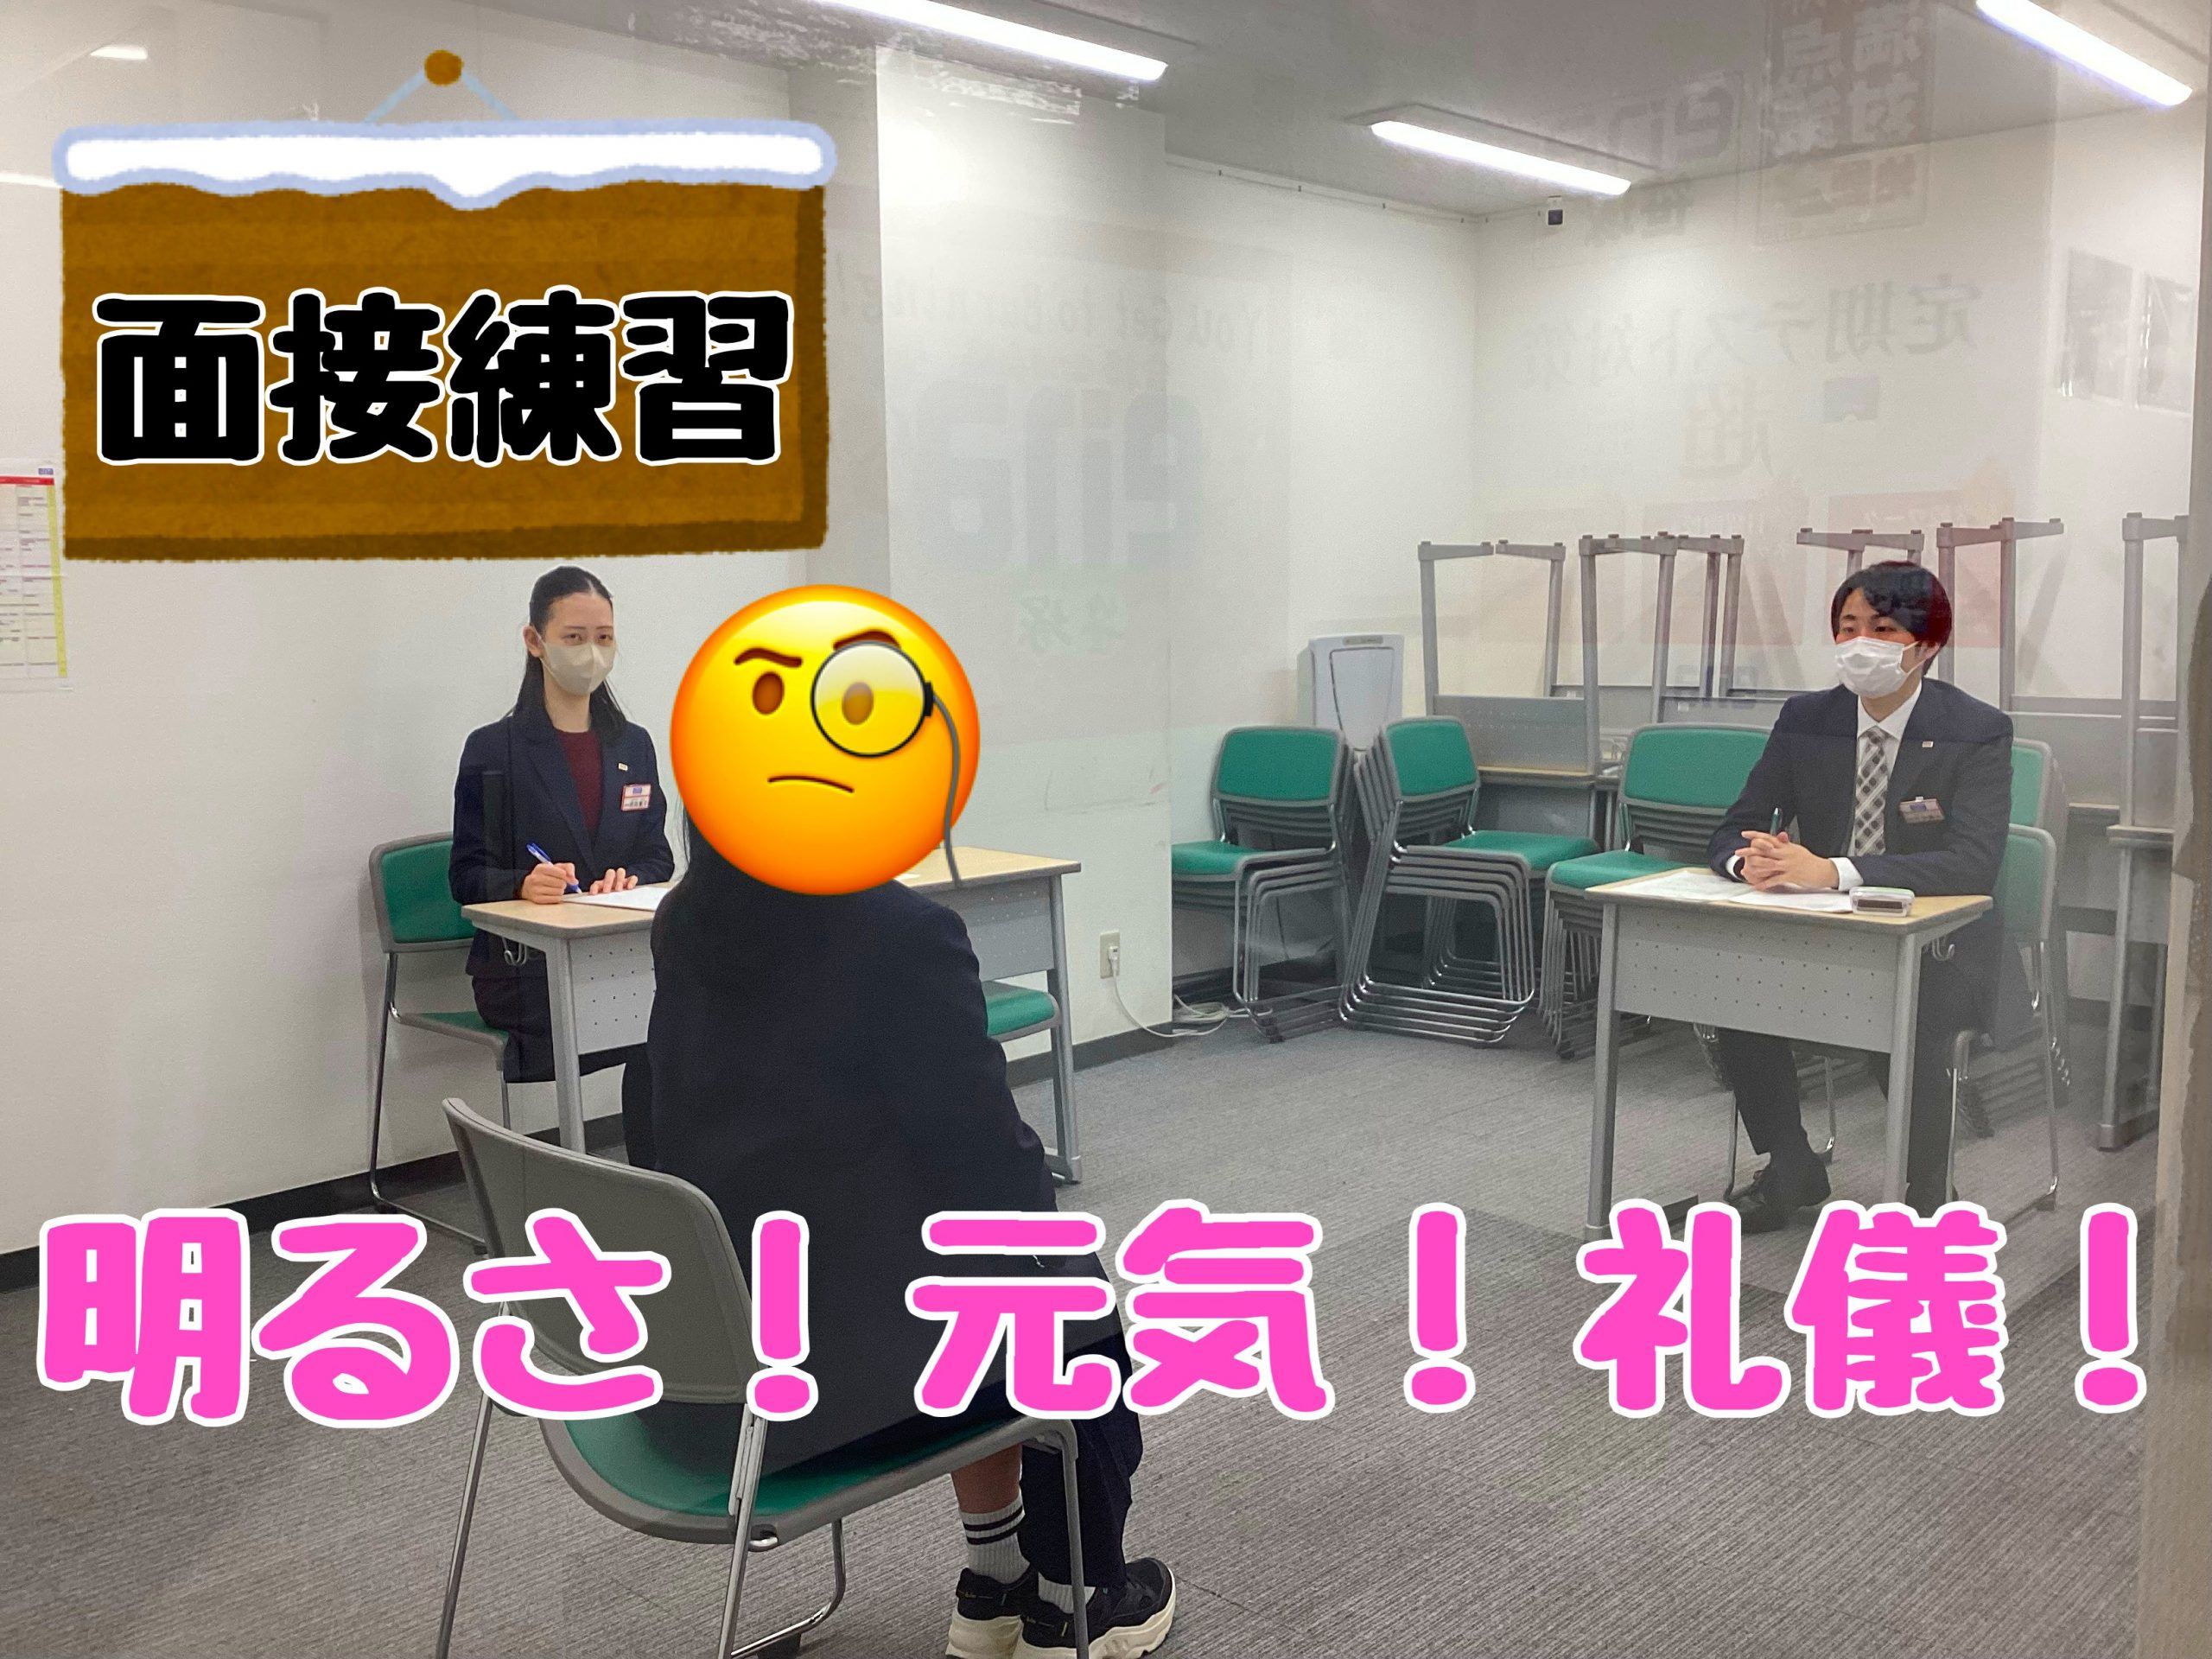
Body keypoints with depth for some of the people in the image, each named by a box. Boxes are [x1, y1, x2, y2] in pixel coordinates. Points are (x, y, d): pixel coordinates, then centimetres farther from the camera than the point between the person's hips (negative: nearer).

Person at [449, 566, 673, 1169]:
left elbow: (659, 859, 12)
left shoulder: (633, 745, 15)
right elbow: (467, 876, -2)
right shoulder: (494, 750, 1)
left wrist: (631, 881, -12)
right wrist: (523, 883, -24)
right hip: (522, 966, -4)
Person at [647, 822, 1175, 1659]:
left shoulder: (682, 923, 1)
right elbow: (990, 1160, -14)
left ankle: (994, 1582, 38)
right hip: (838, 1354, -7)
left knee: (966, 1244, 29)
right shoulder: (900, 933, -21)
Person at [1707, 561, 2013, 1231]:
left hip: (1939, 947, -4)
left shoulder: (1978, 733, -11)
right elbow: (1734, 829, 1)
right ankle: (1791, 1169, 3)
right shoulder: (1805, 719, 2)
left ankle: (1926, 1198, -4)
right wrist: (1750, 860, -27)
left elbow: (1974, 863, -25)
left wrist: (1832, 870, -37)